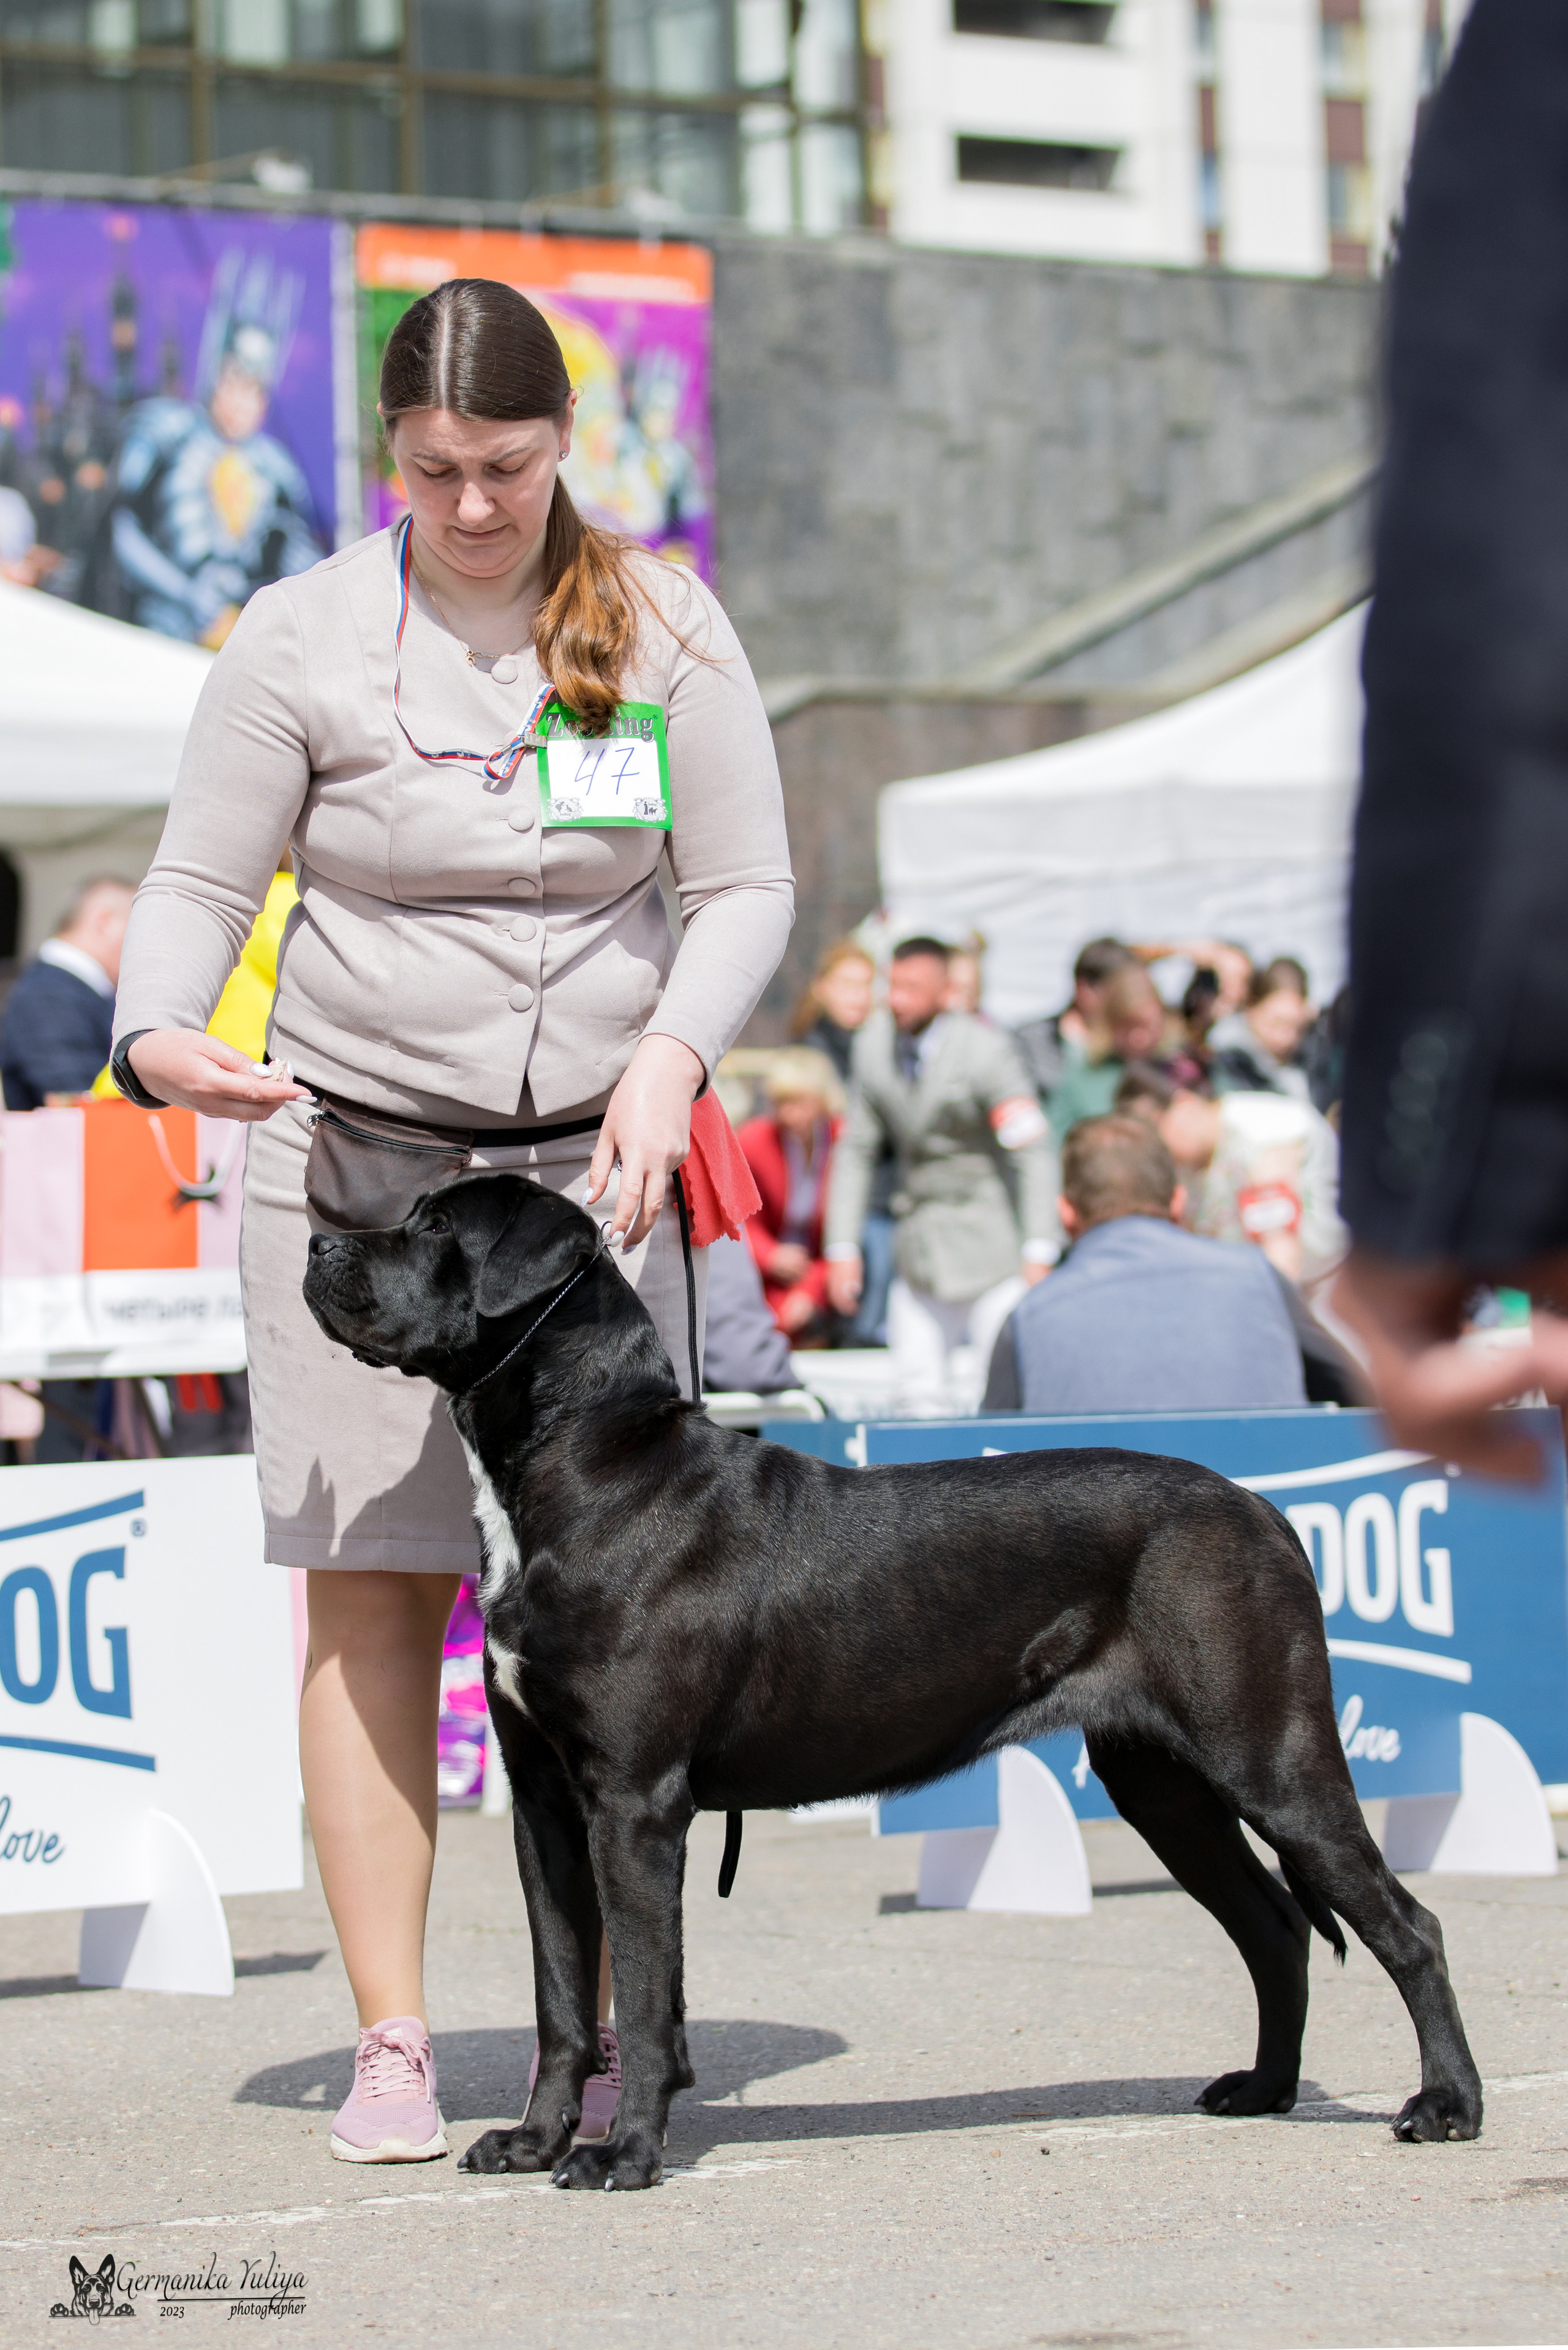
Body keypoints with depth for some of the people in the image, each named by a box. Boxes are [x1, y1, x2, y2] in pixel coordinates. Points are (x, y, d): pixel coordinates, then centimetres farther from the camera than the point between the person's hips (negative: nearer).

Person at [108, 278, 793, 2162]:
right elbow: (198, 882, -3)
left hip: (592, 1161, 1)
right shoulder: (303, 637, -5)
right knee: (371, 1590, -3)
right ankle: (389, 2042, 2)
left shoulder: (660, 629, -1)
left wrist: (675, 1052, -17)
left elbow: (746, 885, 1)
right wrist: (158, 1038, -24)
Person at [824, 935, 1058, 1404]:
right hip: (919, 1257, 5)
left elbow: (1033, 1154, -14)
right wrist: (842, 1246, 6)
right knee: (917, 1396, 0)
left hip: (992, 1252, -5)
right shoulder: (874, 1045, 3)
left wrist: (1040, 1254, -21)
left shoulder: (985, 1052, -12)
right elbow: (856, 1150, 11)